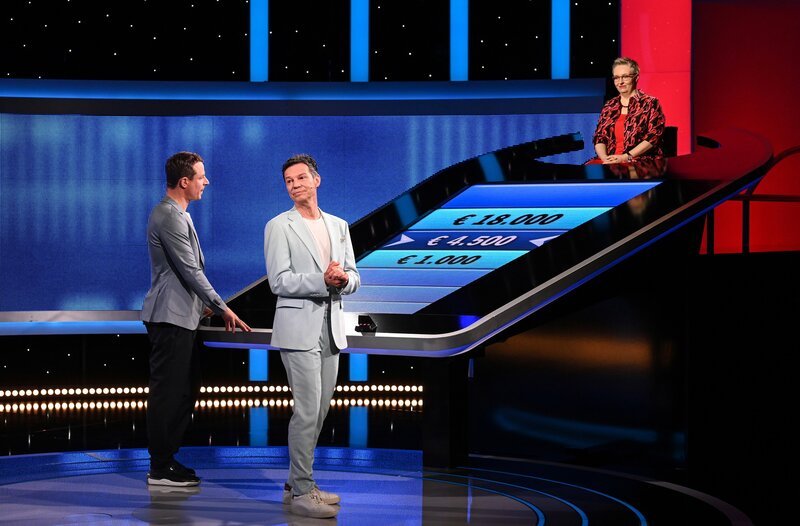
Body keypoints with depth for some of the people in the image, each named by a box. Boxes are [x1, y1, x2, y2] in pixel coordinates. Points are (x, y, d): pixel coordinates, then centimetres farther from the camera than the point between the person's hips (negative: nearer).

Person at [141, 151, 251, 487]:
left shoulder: (175, 214, 16)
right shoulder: (170, 217, -17)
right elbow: (191, 270, -18)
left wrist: (203, 304, 23)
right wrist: (221, 308, -12)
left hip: (179, 315, 11)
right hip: (170, 317, -11)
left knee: (185, 388, 14)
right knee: (168, 392, -6)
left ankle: (166, 455, 21)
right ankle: (160, 469, -1)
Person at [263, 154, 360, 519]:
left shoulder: (339, 226, 15)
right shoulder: (279, 226, -2)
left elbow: (353, 279, 12)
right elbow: (279, 281, -11)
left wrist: (342, 279, -11)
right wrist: (323, 280, -21)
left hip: (331, 328, 6)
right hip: (299, 328, -6)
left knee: (319, 411, 9)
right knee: (307, 410, -9)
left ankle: (296, 484, 19)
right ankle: (302, 491, -3)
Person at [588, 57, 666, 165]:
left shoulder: (650, 103, 4)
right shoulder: (609, 106, 18)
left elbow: (653, 137, -6)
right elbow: (599, 138, 14)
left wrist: (626, 157, -15)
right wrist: (605, 158, -8)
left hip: (641, 161, -5)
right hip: (609, 161, 5)